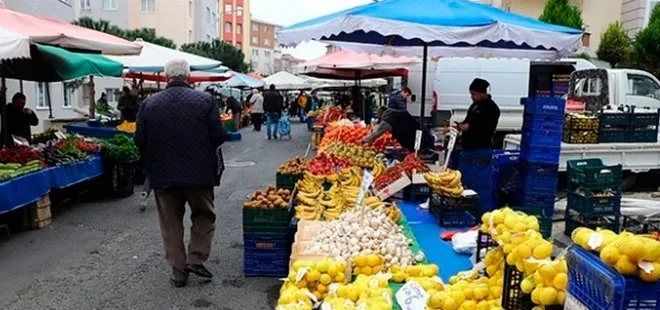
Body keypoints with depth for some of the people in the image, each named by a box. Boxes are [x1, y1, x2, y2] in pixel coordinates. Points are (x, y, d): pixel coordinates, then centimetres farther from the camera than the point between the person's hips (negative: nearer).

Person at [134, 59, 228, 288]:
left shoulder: (149, 104, -2)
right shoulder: (204, 101, -8)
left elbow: (140, 141, 0)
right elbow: (219, 136, -9)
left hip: (163, 174, 2)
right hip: (199, 172, -1)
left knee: (171, 223, 13)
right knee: (204, 215, 19)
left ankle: (178, 272, 18)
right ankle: (196, 259, 10)